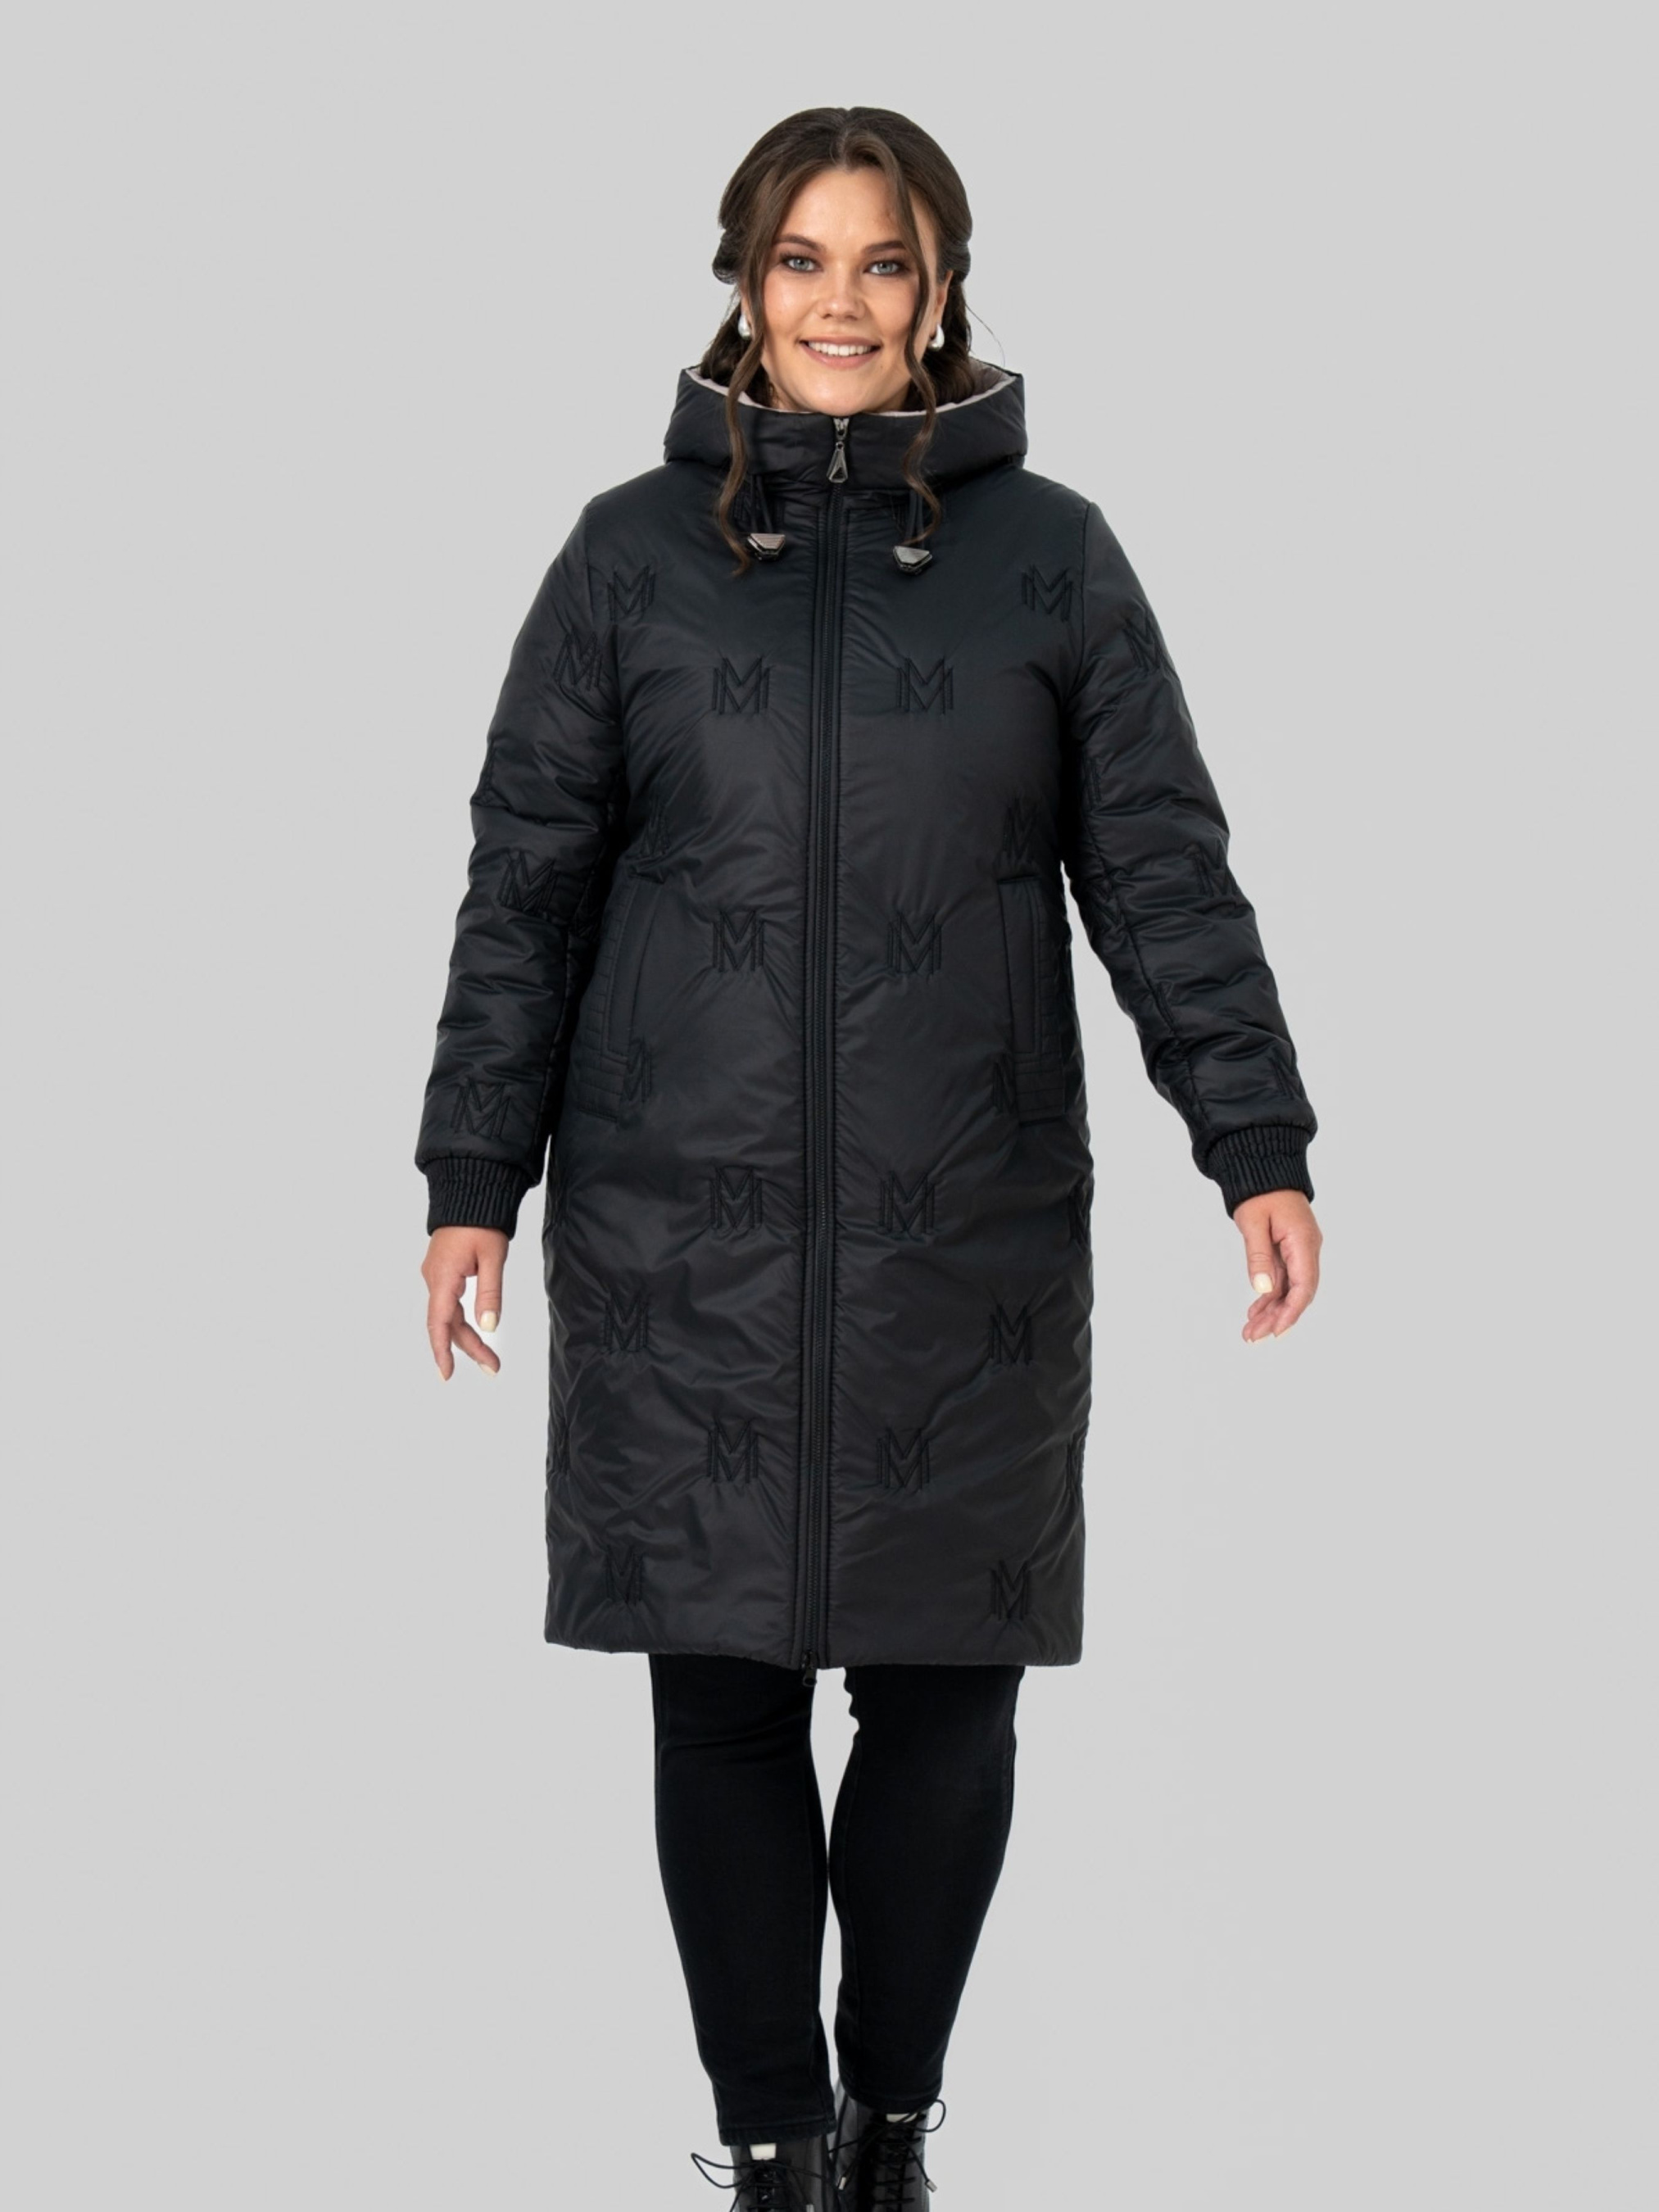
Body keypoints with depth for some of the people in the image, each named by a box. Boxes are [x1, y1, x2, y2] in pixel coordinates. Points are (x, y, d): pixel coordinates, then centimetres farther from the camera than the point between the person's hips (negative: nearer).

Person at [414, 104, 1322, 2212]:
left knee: (949, 1686, 6)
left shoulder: (1049, 556, 4)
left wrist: (1257, 1142, -5)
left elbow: (1164, 870, 4)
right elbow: (526, 881, 5)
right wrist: (472, 1175, 1)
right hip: (681, 1232, 0)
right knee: (720, 1690, 3)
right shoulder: (633, 552, 4)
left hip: (968, 1240, 0)